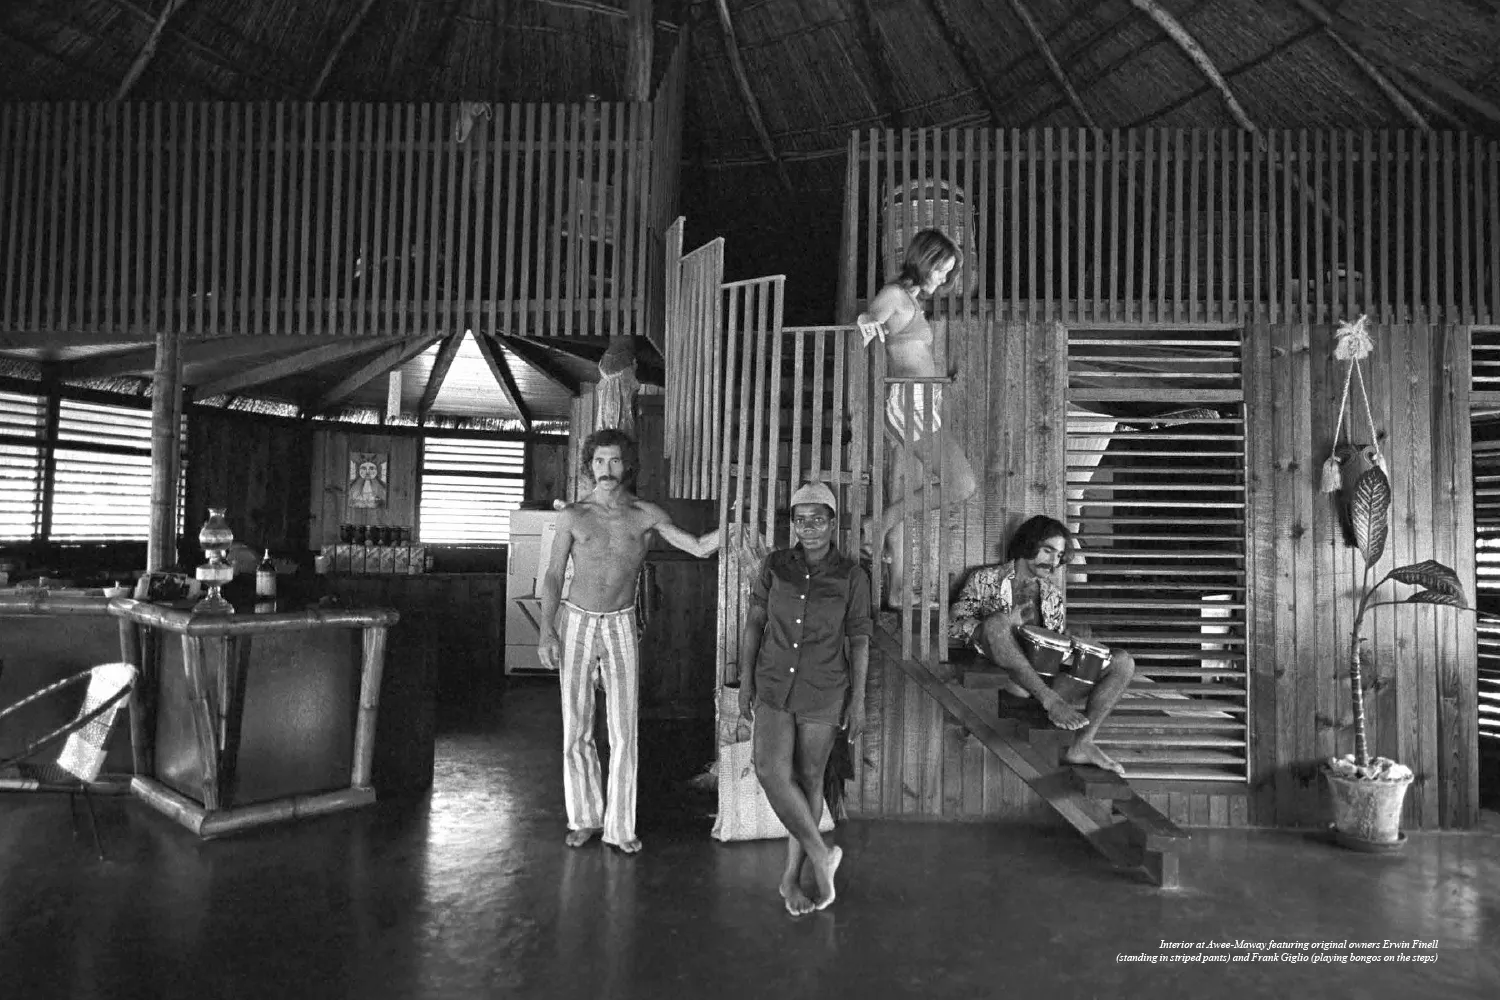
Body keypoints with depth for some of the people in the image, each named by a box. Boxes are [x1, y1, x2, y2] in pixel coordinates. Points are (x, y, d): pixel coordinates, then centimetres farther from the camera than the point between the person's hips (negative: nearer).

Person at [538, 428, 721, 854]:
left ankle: (620, 826, 10)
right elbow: (553, 576, 0)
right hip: (575, 622, 0)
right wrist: (547, 631, -9)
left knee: (623, 731, -2)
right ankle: (585, 818, 22)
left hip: (621, 626, 0)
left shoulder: (647, 515, -2)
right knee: (576, 728, 5)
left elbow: (699, 547, -6)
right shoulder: (573, 515, -3)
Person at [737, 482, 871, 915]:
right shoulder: (775, 565, -5)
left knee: (808, 780, 7)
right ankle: (821, 855, 4)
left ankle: (792, 875, 25)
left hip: (823, 692, -1)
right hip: (774, 686, 2)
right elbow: (754, 623, 0)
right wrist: (746, 682, -1)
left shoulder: (852, 576, -10)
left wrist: (858, 701, -7)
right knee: (771, 771, -15)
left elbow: (859, 641, -6)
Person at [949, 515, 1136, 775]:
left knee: (1122, 662, -13)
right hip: (1007, 676, -4)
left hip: (1048, 676, 5)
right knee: (996, 622, -33)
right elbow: (954, 625, 0)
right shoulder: (986, 579, 12)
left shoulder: (1053, 594, 26)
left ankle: (1083, 744, -25)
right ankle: (1051, 702, -34)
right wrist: (1004, 624, -16)